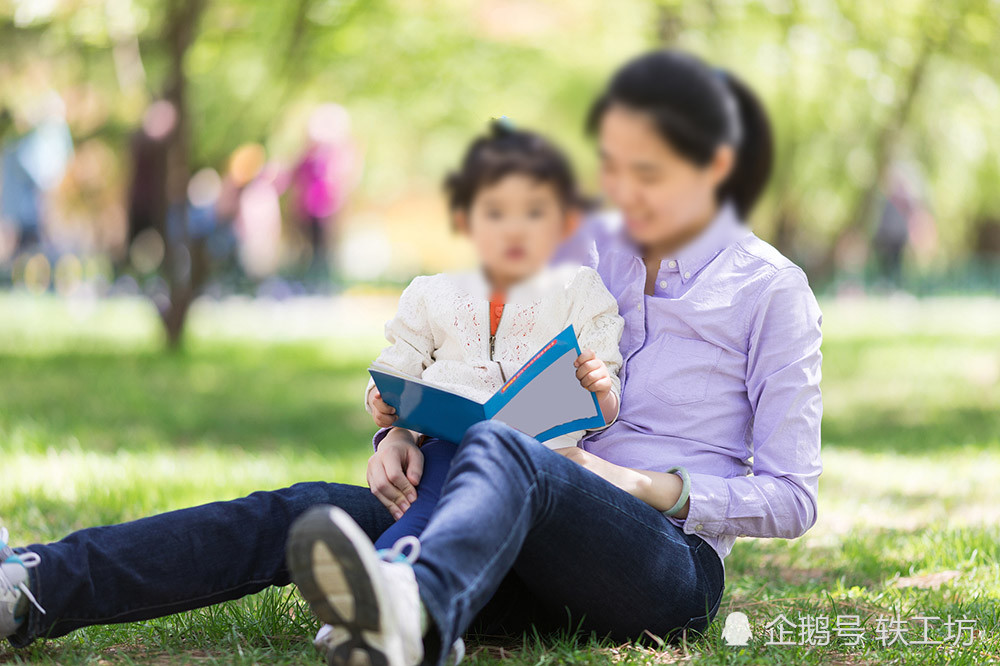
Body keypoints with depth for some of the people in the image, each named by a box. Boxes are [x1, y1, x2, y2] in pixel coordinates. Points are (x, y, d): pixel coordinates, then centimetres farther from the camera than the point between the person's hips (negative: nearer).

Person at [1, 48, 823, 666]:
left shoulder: (770, 289, 4)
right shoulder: (587, 252, 18)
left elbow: (791, 499, 2)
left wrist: (648, 487, -12)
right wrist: (404, 434, -3)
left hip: (674, 562, -5)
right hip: (544, 563, 5)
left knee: (500, 450, -38)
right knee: (308, 510, -19)